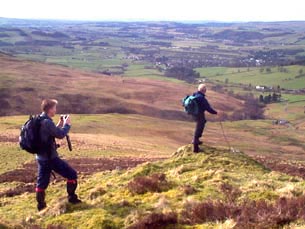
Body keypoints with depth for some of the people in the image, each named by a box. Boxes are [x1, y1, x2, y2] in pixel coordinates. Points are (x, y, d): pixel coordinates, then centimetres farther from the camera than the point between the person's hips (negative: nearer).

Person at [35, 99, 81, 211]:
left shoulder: (38, 121, 9)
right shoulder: (47, 122, -21)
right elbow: (60, 135, -16)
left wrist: (59, 125, 14)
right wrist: (67, 124, -1)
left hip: (41, 157, 9)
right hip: (50, 157, -9)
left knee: (42, 182, 14)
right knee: (72, 174, 3)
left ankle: (41, 206, 19)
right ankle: (71, 198, 10)